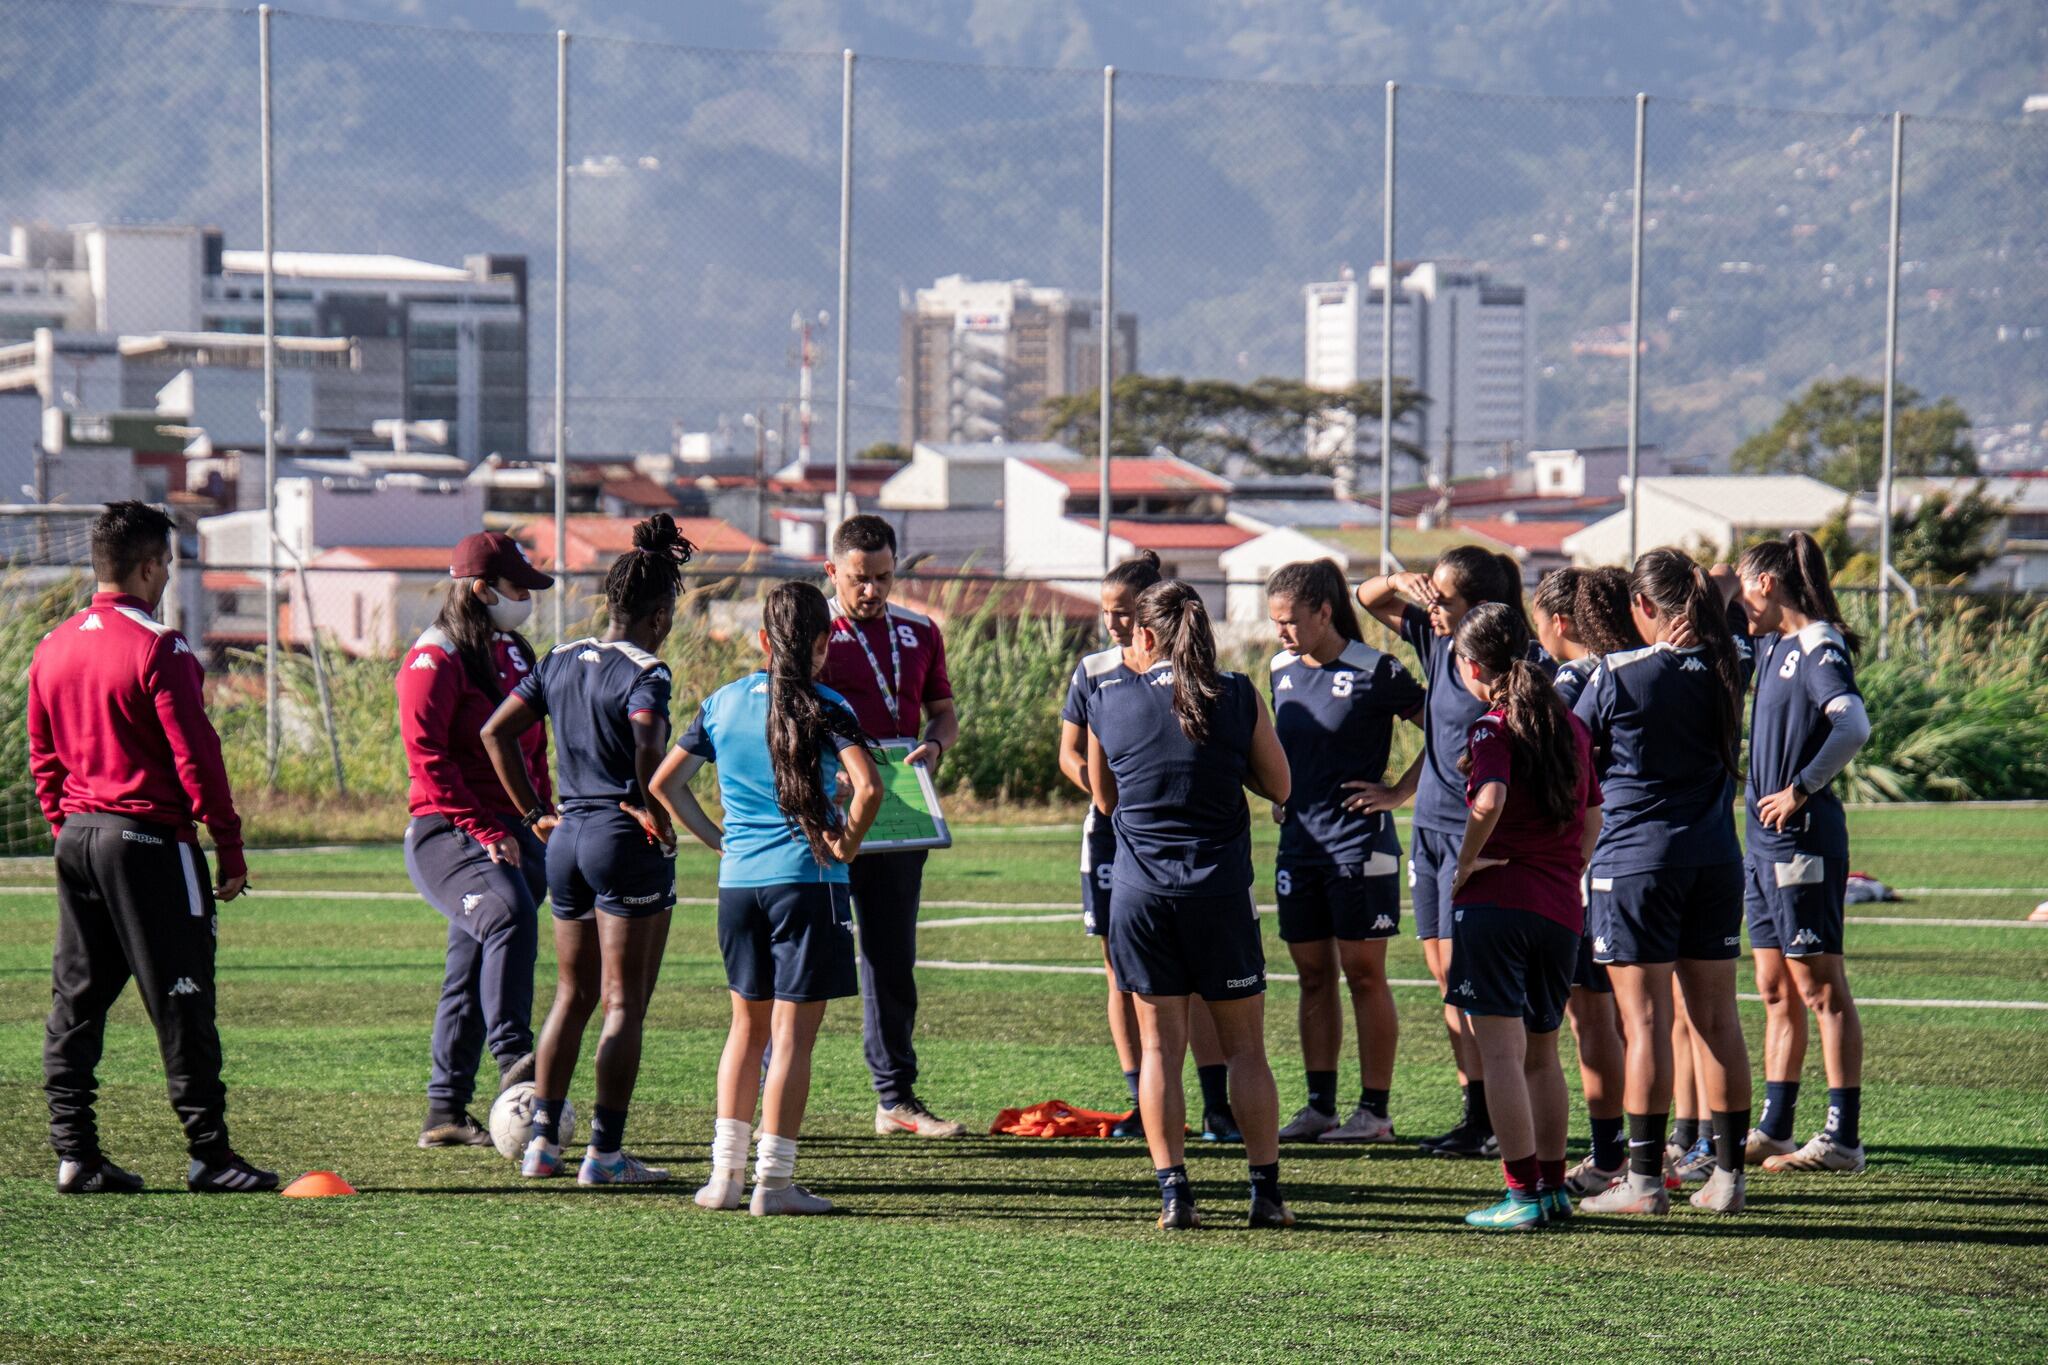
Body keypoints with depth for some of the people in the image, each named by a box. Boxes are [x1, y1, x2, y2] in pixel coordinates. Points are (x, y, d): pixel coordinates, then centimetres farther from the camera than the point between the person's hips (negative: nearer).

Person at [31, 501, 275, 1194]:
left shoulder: (53, 647, 10)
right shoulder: (156, 646, -12)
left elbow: (42, 759, 15)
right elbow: (195, 755, -14)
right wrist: (231, 850, -9)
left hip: (77, 838, 7)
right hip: (149, 838, -7)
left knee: (75, 1000, 9)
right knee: (180, 1003, -3)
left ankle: (74, 1154, 8)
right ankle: (209, 1155, -2)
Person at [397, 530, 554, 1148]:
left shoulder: (515, 656, 19)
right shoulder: (436, 659, -7)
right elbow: (428, 756, -15)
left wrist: (542, 812, 15)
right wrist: (483, 831, -19)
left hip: (511, 835, 8)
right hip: (449, 834, -8)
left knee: (473, 971, 8)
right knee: (509, 913, -34)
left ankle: (447, 1113, 12)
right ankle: (512, 1058, -41)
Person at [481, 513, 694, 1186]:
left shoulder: (562, 660, 8)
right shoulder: (643, 673, -13)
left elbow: (496, 732, 9)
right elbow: (649, 747, -31)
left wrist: (533, 811, 12)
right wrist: (654, 809, -15)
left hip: (567, 836, 7)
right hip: (627, 844, -7)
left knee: (571, 996, 17)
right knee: (624, 1004, 0)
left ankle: (541, 1141, 15)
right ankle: (605, 1152, 0)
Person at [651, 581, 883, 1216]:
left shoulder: (723, 703, 6)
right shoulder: (825, 709, -8)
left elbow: (664, 782, 10)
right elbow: (867, 786, -22)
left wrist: (716, 838, 14)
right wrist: (845, 844, -6)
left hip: (738, 879, 5)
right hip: (806, 880, -5)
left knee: (748, 1025, 18)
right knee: (793, 1032, 0)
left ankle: (724, 1171, 15)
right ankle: (774, 1181, 0)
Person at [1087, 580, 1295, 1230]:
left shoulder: (1109, 703, 0)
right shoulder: (1237, 698, -3)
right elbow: (1279, 786, 7)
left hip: (1139, 892, 1)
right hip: (1219, 890, 0)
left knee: (1159, 1044, 6)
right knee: (1245, 1046, 8)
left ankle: (1173, 1192, 0)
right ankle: (1266, 1192, 5)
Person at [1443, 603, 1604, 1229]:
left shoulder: (1493, 729, -8)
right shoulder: (1572, 726, 12)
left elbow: (1490, 801, -27)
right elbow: (1592, 818, 16)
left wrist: (1465, 865, -14)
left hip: (1497, 900, -7)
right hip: (1562, 908, 7)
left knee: (1502, 1052, -5)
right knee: (1541, 1053, 18)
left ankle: (1522, 1194, -9)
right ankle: (1552, 1186, 22)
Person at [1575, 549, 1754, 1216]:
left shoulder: (1619, 674, -10)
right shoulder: (1723, 672, 3)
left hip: (1636, 857, -5)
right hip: (1716, 857, 5)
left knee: (1644, 1019, -3)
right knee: (1717, 1017, 8)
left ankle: (1644, 1179, -3)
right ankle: (1728, 1173, 11)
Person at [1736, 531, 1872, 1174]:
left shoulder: (1819, 649, -14)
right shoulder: (1773, 647, 13)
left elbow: (1853, 725, -31)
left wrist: (1802, 789, -25)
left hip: (1804, 839, -9)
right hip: (1765, 841, 9)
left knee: (1820, 987, -6)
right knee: (1776, 990, 13)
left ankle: (1843, 1137, -4)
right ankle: (1774, 1129, 19)